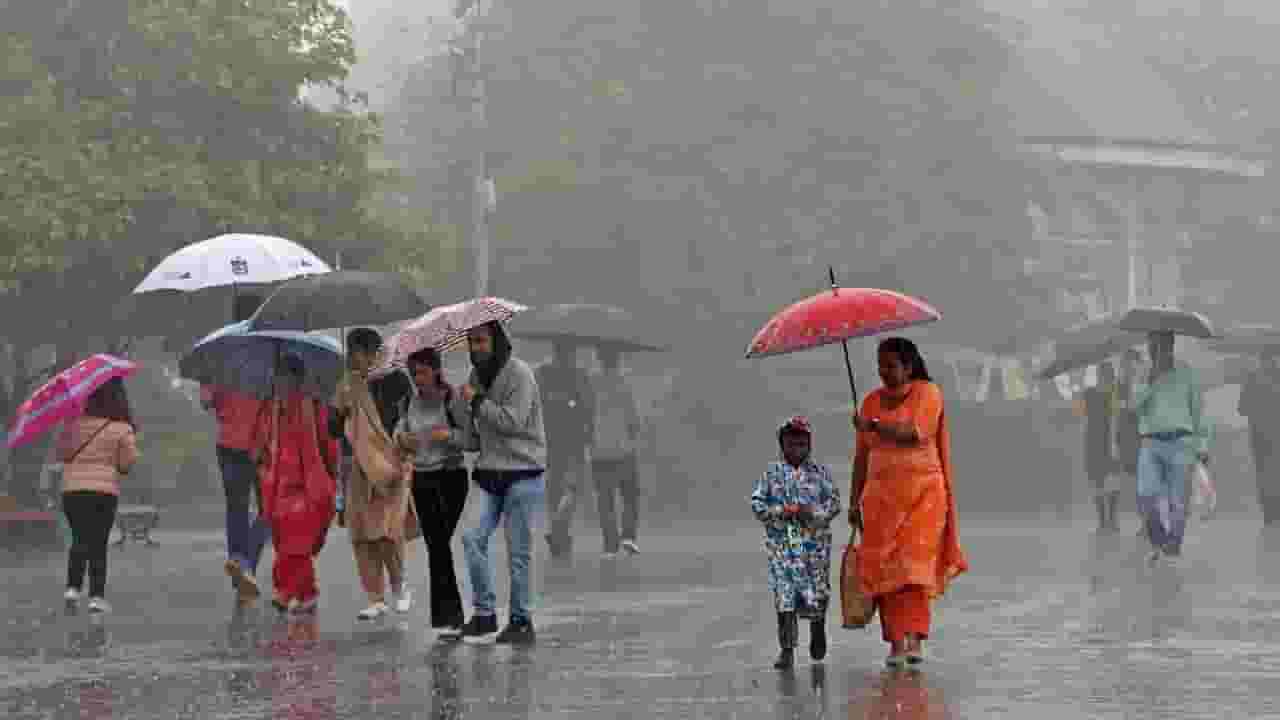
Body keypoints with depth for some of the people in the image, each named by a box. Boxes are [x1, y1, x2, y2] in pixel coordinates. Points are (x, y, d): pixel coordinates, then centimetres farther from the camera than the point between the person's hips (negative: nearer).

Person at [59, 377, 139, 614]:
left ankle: (73, 586, -1)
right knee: (98, 543, 5)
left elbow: (61, 453, 6)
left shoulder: (75, 424, -1)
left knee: (80, 539, 14)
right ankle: (96, 595, 0)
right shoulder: (122, 429, -7)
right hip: (104, 490, -2)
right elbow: (127, 463, -4)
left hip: (72, 489, 2)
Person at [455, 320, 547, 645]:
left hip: (523, 475, -6)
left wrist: (477, 400, -13)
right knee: (472, 538, -7)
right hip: (489, 473, 6)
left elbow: (513, 420, -19)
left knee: (519, 552, -1)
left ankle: (521, 621, 9)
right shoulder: (476, 375, 11)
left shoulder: (519, 374, -10)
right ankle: (483, 613, 2)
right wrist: (461, 402, -7)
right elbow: (469, 427, 11)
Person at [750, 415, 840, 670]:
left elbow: (834, 502, 0)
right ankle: (787, 649, 0)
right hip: (782, 544, 0)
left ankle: (817, 629, 35)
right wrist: (781, 511, -11)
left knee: (817, 592, 3)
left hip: (815, 542, 0)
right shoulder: (772, 473, 6)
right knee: (784, 596, -4)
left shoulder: (820, 472, 5)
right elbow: (757, 503, 4)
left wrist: (813, 512, -17)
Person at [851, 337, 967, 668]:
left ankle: (915, 638, -18)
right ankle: (895, 642, -3)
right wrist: (855, 500, 11)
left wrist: (874, 426, -17)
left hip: (921, 491, -4)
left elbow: (916, 433, -16)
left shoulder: (927, 393, 1)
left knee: (914, 562, -14)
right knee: (883, 567, -5)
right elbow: (862, 455, 14)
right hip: (881, 492, 4)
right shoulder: (871, 401, 14)